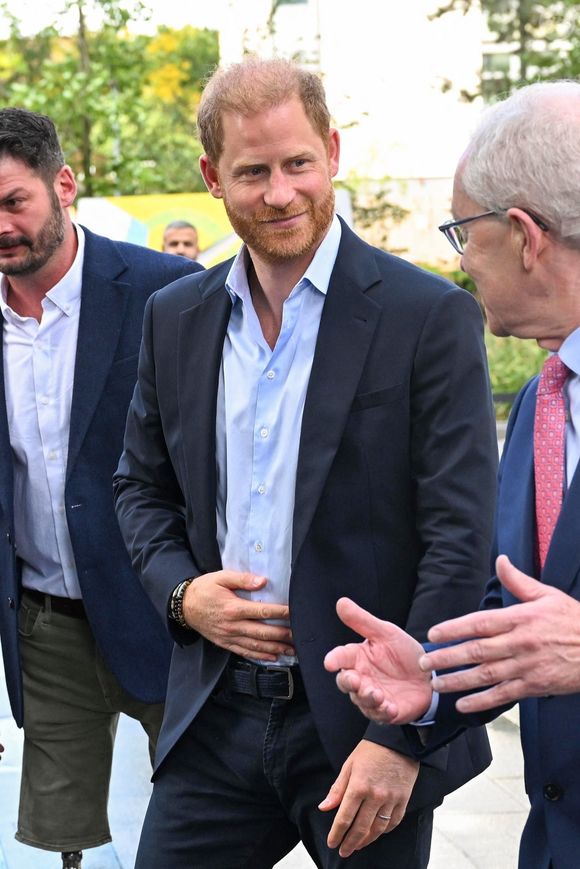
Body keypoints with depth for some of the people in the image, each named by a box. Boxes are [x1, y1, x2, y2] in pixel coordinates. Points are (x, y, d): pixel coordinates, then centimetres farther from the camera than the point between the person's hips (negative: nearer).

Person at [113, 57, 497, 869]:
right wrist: (180, 591, -4)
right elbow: (141, 486, 17)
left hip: (365, 723, -4)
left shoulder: (430, 317, -9)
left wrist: (402, 737, -16)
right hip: (215, 719, 4)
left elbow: (461, 542, -12)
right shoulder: (174, 317, 6)